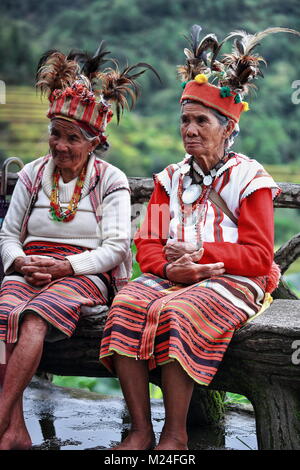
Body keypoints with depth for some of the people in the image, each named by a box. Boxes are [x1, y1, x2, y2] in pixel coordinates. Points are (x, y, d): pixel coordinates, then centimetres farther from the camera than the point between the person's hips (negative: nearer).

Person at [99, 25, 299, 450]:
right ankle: (140, 429, -23)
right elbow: (147, 244, 9)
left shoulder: (249, 177, 1)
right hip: (173, 276, 5)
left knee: (176, 312, -34)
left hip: (234, 280, -4)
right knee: (127, 305, -26)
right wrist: (170, 267, -14)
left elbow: (259, 255, -5)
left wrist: (200, 252, -16)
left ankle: (175, 433, -22)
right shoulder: (170, 178, 16)